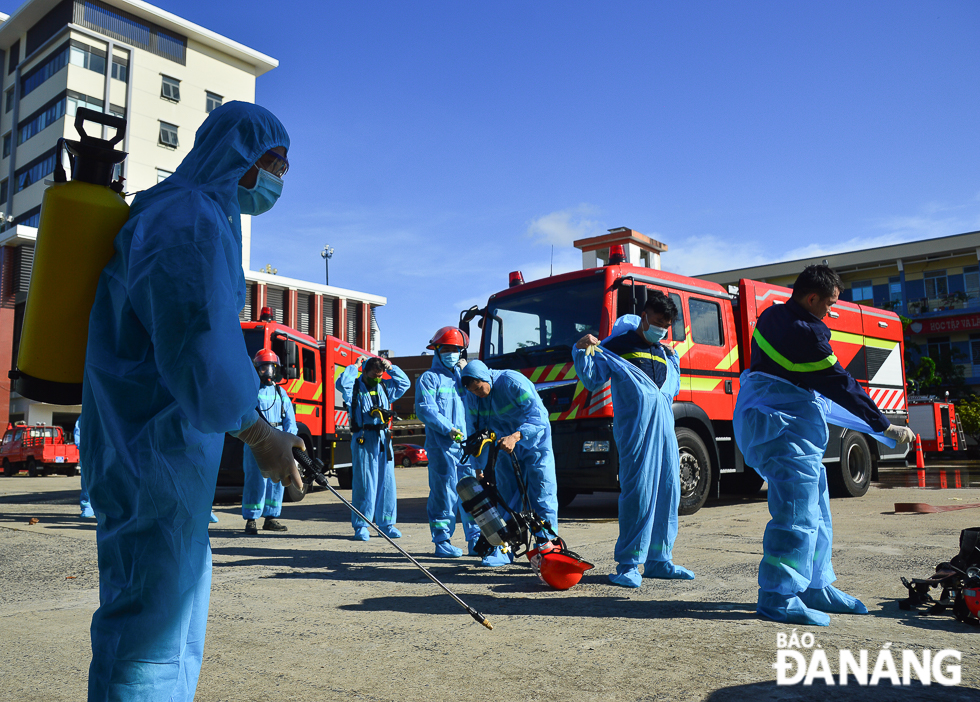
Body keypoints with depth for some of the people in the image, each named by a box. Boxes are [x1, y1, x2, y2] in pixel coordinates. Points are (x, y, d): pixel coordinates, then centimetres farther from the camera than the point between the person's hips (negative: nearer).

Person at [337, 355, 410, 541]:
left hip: (384, 440, 5)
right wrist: (354, 366, -7)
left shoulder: (385, 387, 16)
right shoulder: (355, 388, 1)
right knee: (364, 484, -3)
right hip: (363, 440, -5)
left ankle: (386, 523, 17)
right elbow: (342, 383, -18)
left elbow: (405, 383, 20)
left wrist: (391, 368, 11)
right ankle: (360, 527, 5)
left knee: (386, 482, 8)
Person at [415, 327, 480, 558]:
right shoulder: (429, 378, 4)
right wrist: (448, 429, -15)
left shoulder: (462, 376, 24)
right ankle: (442, 541, 6)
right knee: (444, 493, -4)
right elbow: (425, 410, -8)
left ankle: (475, 540, 10)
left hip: (466, 443, 5)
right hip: (441, 445, -5)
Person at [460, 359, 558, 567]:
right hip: (506, 446, 5)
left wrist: (516, 436, -47)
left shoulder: (512, 382, -26)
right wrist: (479, 467, -4)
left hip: (535, 443, -5)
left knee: (542, 495, -6)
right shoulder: (472, 396, -9)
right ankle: (503, 549, 8)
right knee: (505, 495, 2)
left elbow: (538, 416, -33)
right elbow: (475, 431, 0)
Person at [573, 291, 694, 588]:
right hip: (634, 424, -7)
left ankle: (659, 560, 17)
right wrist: (582, 352, -13)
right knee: (637, 490, -11)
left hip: (665, 424, 7)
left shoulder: (668, 356, 25)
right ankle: (629, 564, -4)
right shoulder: (617, 346, 7)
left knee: (667, 489, 6)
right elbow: (592, 380, 0)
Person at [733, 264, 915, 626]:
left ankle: (816, 587, 23)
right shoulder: (805, 333, -19)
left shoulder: (771, 317, 10)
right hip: (784, 430, -11)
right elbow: (840, 385, -15)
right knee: (798, 512, -10)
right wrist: (885, 426, -7)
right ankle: (779, 597, -6)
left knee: (815, 511, 15)